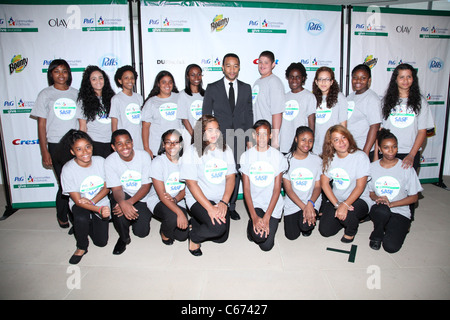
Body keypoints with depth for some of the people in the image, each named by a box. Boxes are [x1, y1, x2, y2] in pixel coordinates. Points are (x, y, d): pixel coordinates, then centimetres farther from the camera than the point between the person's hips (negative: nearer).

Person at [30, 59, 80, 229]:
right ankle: (62, 215, 22)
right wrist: (44, 151, -4)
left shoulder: (76, 93, 10)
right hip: (56, 146, -2)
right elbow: (41, 125, 2)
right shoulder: (45, 94, 3)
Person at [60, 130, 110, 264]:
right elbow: (77, 200, -19)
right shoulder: (68, 169, -20)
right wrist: (99, 210, -35)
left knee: (101, 242, -4)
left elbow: (106, 187, -5)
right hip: (80, 204, -2)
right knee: (81, 219, -37)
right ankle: (81, 248, -7)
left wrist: (92, 201, -23)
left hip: (101, 202, 2)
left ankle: (90, 223, 30)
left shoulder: (100, 161, -12)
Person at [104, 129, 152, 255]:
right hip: (123, 194, 0)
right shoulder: (110, 161, -14)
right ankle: (124, 238, -5)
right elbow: (117, 189, -16)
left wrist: (129, 202, -31)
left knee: (141, 232, -11)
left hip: (142, 197, 0)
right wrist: (123, 203, -41)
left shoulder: (144, 156, -15)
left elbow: (146, 186, -14)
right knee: (118, 207, -35)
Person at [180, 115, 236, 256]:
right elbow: (191, 183, -13)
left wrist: (224, 202, -13)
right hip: (198, 199, -5)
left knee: (221, 238, 2)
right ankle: (194, 237, 4)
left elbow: (230, 177, 3)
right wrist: (210, 208, -21)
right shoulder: (191, 151, -9)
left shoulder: (226, 150, 6)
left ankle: (196, 222, 29)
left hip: (221, 200, 6)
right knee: (217, 227, -28)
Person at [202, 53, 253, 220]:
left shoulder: (246, 88, 11)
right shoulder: (212, 88, 4)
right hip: (219, 138, -2)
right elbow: (206, 116, 4)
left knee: (236, 172, 5)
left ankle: (231, 206, 19)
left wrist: (249, 138, 7)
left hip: (239, 138, 2)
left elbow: (249, 114, 12)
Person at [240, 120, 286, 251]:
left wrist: (267, 217, -14)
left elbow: (277, 189, -6)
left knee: (266, 246, -8)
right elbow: (246, 189, -4)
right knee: (259, 236, -23)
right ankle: (252, 224, 11)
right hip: (255, 203, 0)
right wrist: (254, 217, -14)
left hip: (273, 205, 0)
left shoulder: (278, 156, -4)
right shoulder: (246, 156, -3)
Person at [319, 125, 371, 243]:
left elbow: (360, 187, -17)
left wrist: (345, 205, -29)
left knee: (346, 214, -35)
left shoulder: (360, 157, -14)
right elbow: (324, 183, -5)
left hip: (358, 199, -4)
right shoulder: (328, 158, -1)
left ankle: (351, 230, 3)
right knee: (325, 231, -9)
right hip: (335, 199, 4)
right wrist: (337, 204, -17)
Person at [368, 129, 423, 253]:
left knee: (391, 247, -22)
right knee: (382, 211, -38)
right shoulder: (372, 167, 2)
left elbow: (414, 197, -1)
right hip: (378, 210, 1)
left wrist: (391, 204, -15)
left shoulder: (406, 168, -4)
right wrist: (377, 199, -14)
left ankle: (401, 228, 12)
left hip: (400, 212, -1)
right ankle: (376, 235, -7)